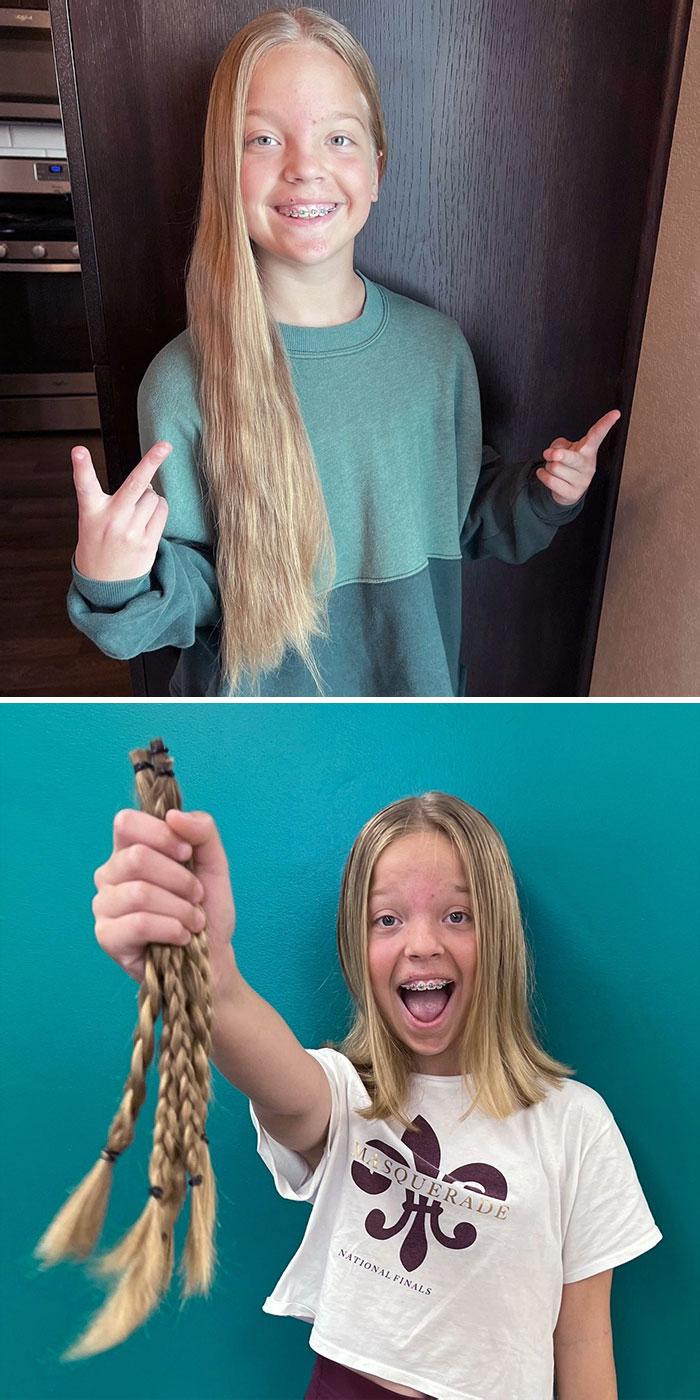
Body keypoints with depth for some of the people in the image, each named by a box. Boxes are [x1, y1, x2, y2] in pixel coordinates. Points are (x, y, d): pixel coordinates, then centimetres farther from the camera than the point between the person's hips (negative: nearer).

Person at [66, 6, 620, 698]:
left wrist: (542, 495, -13)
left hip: (412, 675, 3)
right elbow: (191, 599, -14)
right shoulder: (184, 382, -20)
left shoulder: (438, 347, -11)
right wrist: (112, 586, -32)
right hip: (256, 697, -2)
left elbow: (461, 522, 3)